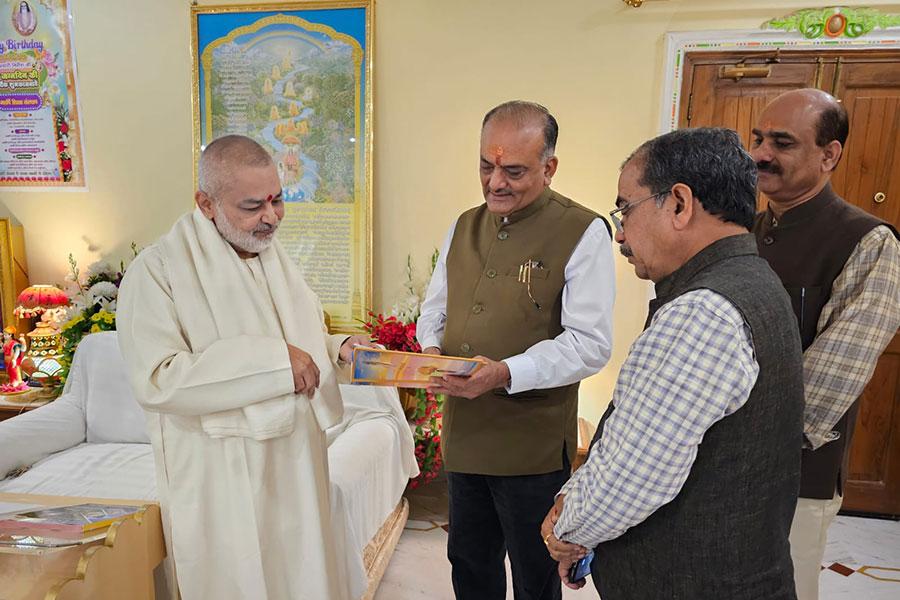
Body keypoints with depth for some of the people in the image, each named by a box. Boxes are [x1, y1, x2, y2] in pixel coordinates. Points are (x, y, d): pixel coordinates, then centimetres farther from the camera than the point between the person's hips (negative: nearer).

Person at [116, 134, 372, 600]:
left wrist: (338, 349, -4)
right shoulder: (157, 271, -14)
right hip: (221, 482, -6)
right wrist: (271, 361, -27)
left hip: (295, 463, 6)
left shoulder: (275, 257, 8)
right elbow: (157, 380, -23)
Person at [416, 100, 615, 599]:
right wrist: (431, 350, -5)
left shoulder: (583, 232, -12)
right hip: (462, 434, 6)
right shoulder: (464, 227, 8)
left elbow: (590, 344, -16)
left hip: (533, 446, -5)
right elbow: (434, 308, 17)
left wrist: (507, 373, -28)